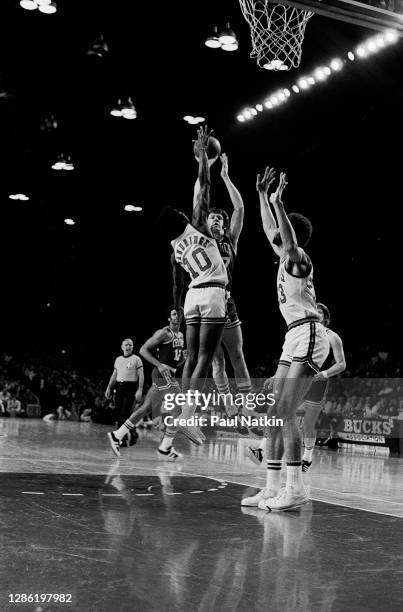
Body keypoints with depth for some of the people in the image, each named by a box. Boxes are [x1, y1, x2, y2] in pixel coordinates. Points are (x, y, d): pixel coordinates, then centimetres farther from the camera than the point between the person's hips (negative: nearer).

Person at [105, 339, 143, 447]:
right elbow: (114, 375, 22)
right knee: (118, 413, 3)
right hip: (119, 387, 6)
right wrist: (109, 387, 14)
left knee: (125, 414, -11)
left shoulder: (136, 359, -1)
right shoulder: (118, 359, 16)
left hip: (130, 388, -6)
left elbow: (141, 376, -6)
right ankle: (121, 436, 11)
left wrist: (140, 390, -15)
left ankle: (123, 439, -6)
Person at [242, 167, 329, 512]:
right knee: (273, 413, 5)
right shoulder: (286, 258, 18)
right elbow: (269, 230, 33)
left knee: (285, 412, -14)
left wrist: (278, 202, -28)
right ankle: (273, 489, 8)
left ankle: (296, 488, -11)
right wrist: (262, 194, 33)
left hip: (308, 335, -9)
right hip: (294, 339, 9)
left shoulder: (298, 259, -6)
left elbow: (289, 242, -30)